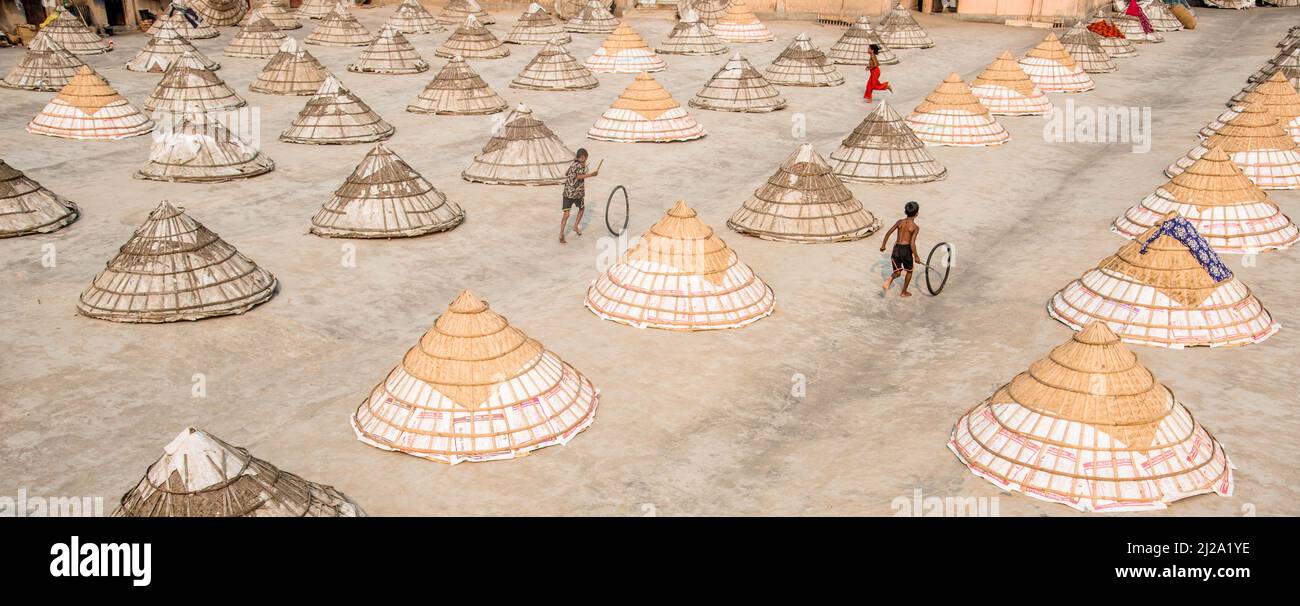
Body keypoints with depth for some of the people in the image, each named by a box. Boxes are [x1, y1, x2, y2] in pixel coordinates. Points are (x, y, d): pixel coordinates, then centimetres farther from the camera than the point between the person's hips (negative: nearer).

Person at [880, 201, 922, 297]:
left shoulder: (900, 222, 4)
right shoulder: (915, 227, -9)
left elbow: (888, 233, 3)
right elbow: (912, 243, -17)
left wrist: (883, 245, 14)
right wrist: (916, 256, -7)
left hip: (896, 248, 4)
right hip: (906, 250, -4)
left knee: (897, 272, 14)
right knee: (909, 271, 21)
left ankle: (888, 281, -19)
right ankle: (904, 292, 27)